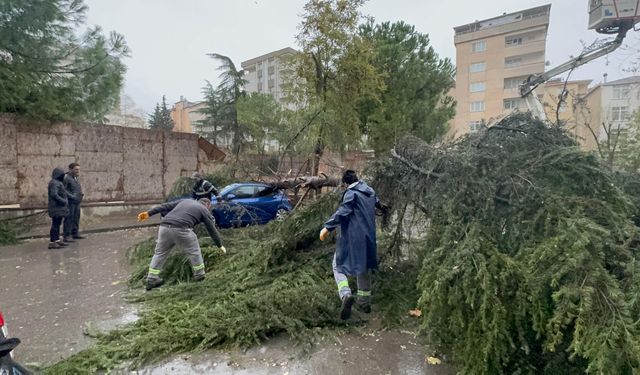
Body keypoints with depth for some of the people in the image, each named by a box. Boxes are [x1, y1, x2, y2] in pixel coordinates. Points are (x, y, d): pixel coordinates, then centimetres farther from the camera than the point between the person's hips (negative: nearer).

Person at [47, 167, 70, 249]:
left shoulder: (57, 182, 16)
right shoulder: (54, 183, -15)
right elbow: (54, 195, -26)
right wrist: (63, 201, -20)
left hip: (59, 208, 11)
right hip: (56, 208, -11)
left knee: (57, 224, 15)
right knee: (55, 224, -7)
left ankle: (57, 240, 22)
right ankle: (52, 242, -4)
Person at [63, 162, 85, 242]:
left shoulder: (75, 177, 16)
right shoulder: (66, 177, -11)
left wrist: (81, 194, 11)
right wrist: (71, 196, -21)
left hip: (77, 202, 9)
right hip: (70, 202, -9)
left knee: (76, 218, 13)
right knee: (69, 219, -6)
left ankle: (75, 234, 23)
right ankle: (67, 236, -1)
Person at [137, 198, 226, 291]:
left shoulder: (185, 201, 30)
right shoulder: (204, 210, 17)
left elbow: (166, 206, 21)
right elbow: (212, 230, 19)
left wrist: (149, 213, 19)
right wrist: (220, 245, 27)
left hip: (164, 227, 5)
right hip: (181, 229, -5)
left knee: (159, 253, 21)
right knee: (194, 251, 16)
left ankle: (152, 279, 26)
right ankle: (199, 275, 26)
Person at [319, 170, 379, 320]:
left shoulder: (351, 193, -12)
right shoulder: (370, 191, 11)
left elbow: (342, 212, -25)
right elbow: (377, 203, 33)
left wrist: (327, 227, -28)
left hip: (351, 237, -7)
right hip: (368, 237, 7)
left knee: (338, 266, 3)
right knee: (364, 268, 21)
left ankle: (346, 294, -19)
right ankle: (364, 300, 30)